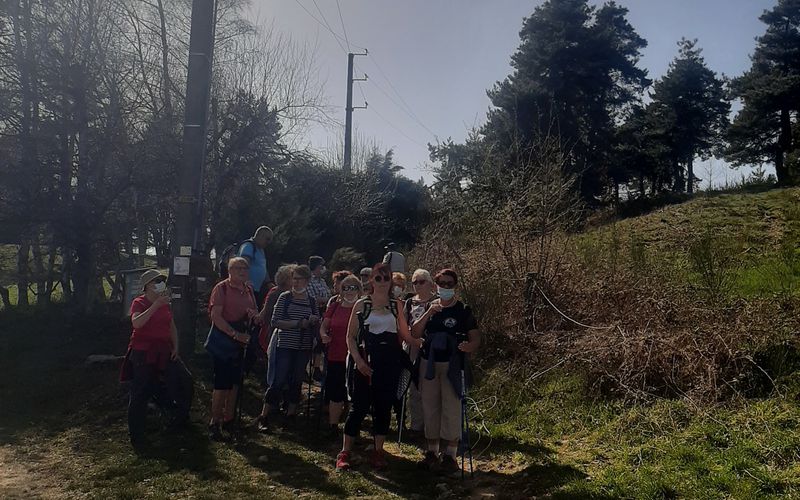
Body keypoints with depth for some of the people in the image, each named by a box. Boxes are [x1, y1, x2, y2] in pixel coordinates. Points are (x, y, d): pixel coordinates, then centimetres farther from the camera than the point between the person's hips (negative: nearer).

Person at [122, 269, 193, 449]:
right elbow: (136, 323, -30)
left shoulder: (165, 303, 9)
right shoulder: (139, 303, -9)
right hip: (143, 354, -6)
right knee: (140, 393, -3)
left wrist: (175, 347, 7)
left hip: (164, 352, 6)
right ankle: (136, 435, 11)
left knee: (185, 380, 4)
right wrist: (156, 305, -33)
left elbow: (172, 326, 18)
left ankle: (180, 419, 24)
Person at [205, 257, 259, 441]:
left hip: (240, 343, 7)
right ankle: (214, 423, 9)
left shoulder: (248, 289, 11)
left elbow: (256, 314, 19)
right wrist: (235, 334, -24)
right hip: (222, 341, -7)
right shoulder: (222, 288, -10)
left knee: (234, 384, 13)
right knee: (221, 384, -3)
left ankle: (228, 420, 25)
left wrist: (254, 315, -6)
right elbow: (216, 316, -18)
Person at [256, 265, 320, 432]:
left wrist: (314, 321, -9)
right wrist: (298, 323, -17)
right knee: (278, 381, -5)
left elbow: (317, 325, 15)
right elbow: (276, 321, -10)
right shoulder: (285, 297, -4)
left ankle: (291, 413, 26)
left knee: (297, 381, 12)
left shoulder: (312, 301, 7)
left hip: (304, 348, 4)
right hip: (285, 346, -4)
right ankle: (263, 417, 5)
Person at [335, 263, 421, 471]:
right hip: (366, 362, -2)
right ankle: (345, 452, 9)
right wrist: (358, 360, -9)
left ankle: (378, 451, 20)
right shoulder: (361, 304, 2)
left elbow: (405, 334, 8)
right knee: (360, 406, -2)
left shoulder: (397, 305, 8)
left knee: (384, 406, 7)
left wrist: (422, 343, -8)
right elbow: (350, 336, 2)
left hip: (390, 361, 2)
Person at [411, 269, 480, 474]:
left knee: (452, 408, -5)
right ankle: (432, 451, 20)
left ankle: (450, 454, 5)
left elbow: (476, 339, -2)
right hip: (429, 364, 4)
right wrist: (428, 314, -13)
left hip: (452, 365, -3)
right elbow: (415, 334, -1)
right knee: (430, 407, 8)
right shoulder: (429, 307, 9)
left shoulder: (463, 310, -1)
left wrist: (468, 346, -24)